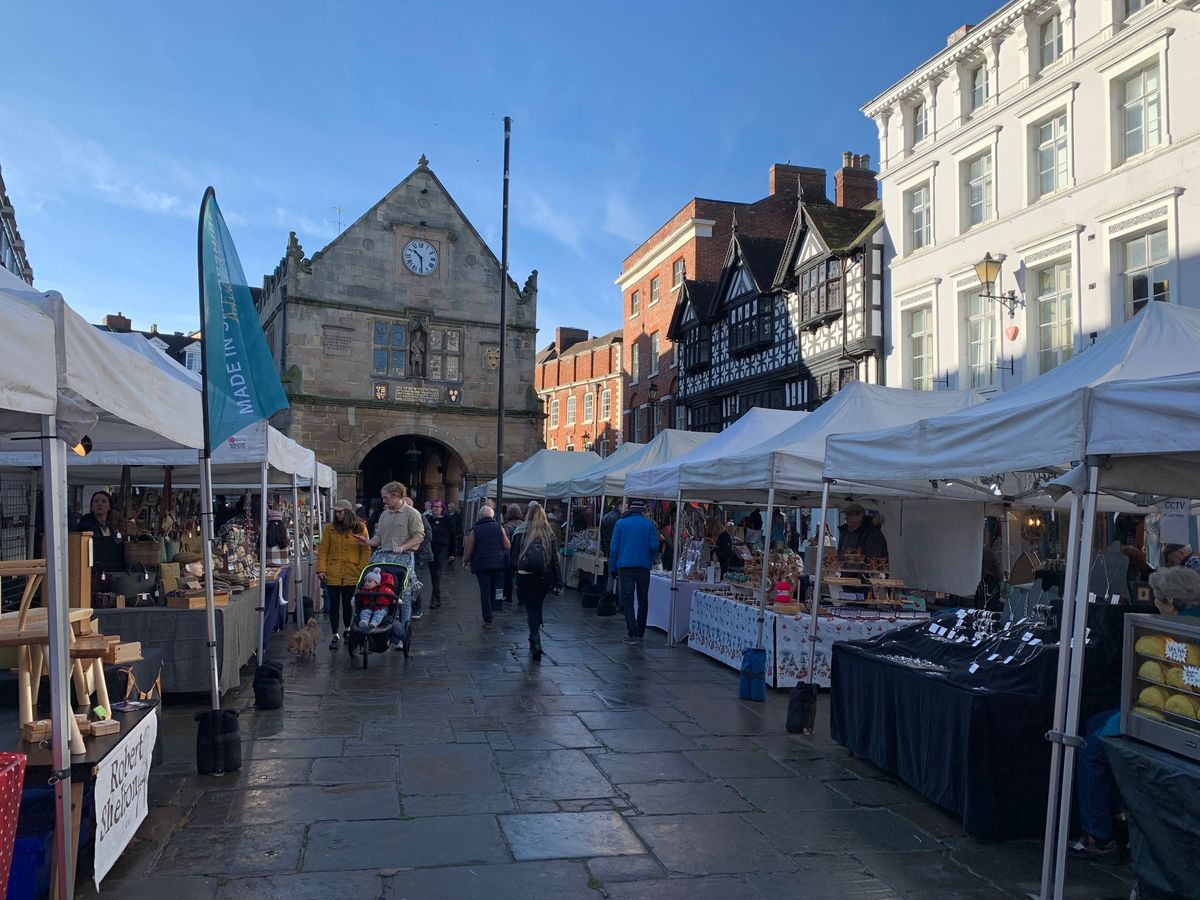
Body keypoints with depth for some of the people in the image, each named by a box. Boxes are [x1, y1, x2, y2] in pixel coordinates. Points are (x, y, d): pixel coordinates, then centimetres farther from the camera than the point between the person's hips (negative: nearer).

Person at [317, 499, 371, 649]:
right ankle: (335, 636, 13)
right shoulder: (330, 529, 3)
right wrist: (321, 569, -7)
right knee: (334, 605, 3)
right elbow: (322, 551, 4)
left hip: (351, 574, -1)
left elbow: (366, 551, 1)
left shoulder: (360, 528, 2)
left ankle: (348, 630, 30)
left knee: (347, 604, 5)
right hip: (332, 574, 1)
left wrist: (362, 571, -7)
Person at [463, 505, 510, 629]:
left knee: (485, 592, 3)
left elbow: (468, 549, -1)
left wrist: (465, 561, 16)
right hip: (498, 563, 1)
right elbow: (507, 545, -1)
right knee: (495, 590, 16)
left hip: (481, 565, -1)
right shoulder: (498, 527, 0)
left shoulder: (475, 530, -2)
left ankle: (487, 620, 3)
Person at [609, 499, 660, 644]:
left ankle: (633, 634, -10)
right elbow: (654, 546, -1)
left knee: (627, 600, -1)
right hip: (643, 566, 1)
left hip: (625, 566, -1)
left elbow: (614, 546, 0)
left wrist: (613, 567, 5)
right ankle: (640, 633, 19)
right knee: (643, 600, 13)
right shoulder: (649, 524, 3)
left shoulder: (621, 523, 3)